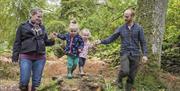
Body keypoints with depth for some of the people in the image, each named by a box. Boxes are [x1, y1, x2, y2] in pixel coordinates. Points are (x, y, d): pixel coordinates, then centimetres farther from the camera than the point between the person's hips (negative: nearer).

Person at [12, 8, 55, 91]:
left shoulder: (42, 27, 14)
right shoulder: (23, 26, 3)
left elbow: (46, 42, 18)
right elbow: (17, 42, 2)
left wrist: (51, 40, -3)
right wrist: (15, 56, -5)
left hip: (40, 57, 4)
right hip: (26, 57, -3)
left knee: (36, 81, 7)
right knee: (24, 81, -8)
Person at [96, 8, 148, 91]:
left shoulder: (138, 28, 0)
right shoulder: (121, 28, 4)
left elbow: (143, 42, 1)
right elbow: (111, 38, 5)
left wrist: (145, 55, -8)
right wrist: (101, 41, -10)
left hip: (135, 54, 1)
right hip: (124, 53, 0)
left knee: (131, 76, 3)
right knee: (125, 71, -24)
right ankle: (119, 79, 9)